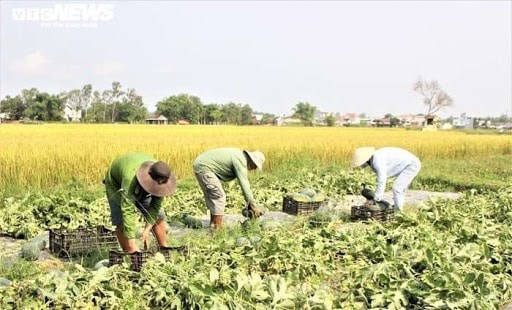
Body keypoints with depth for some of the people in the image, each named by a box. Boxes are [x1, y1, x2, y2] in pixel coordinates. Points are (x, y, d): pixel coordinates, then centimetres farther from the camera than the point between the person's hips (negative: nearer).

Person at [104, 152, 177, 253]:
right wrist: (132, 245, -52)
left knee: (158, 215, -3)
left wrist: (147, 229, -32)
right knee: (121, 222, -16)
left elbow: (156, 205, -23)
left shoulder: (160, 178, -32)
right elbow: (128, 211, -50)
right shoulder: (130, 178, -48)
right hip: (116, 183, -4)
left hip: (141, 190, 4)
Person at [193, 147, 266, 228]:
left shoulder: (241, 156, 13)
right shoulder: (241, 162, -17)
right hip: (204, 168, -11)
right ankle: (217, 228, -4)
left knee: (212, 197, 17)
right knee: (219, 197, -7)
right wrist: (254, 206, -17)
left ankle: (213, 225, 23)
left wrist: (249, 203, 18)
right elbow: (244, 185, -21)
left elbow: (245, 183, 18)